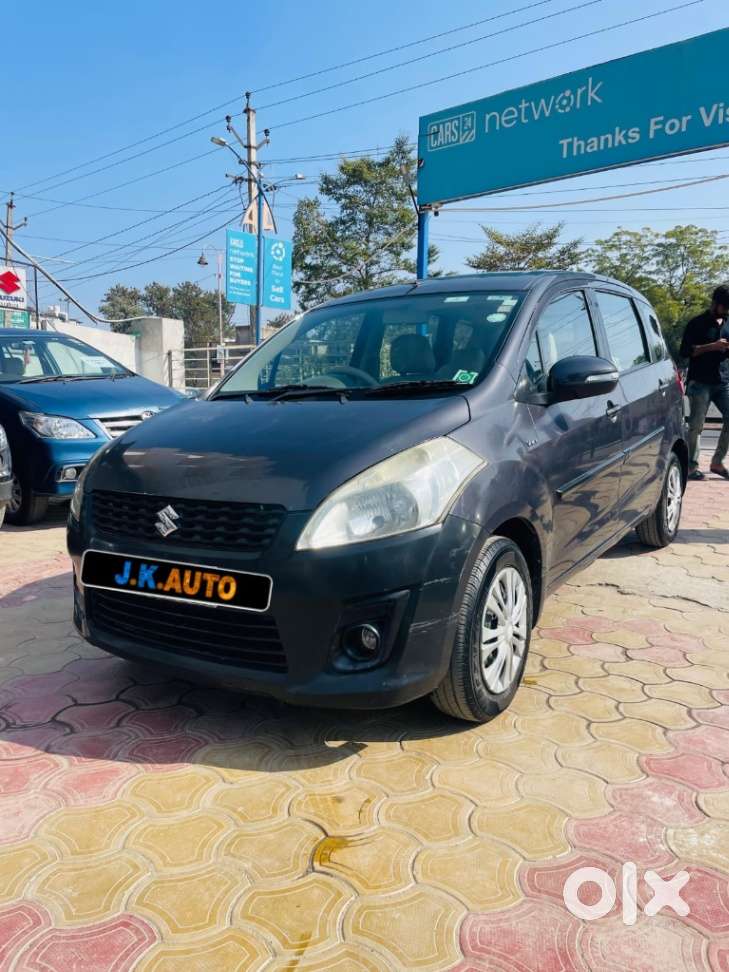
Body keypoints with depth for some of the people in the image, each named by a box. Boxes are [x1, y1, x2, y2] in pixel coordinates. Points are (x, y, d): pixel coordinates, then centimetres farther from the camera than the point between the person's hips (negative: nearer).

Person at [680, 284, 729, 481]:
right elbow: (685, 351, -7)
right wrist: (712, 346, -16)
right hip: (700, 382, -5)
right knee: (696, 425, -4)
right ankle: (692, 466, 3)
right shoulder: (697, 323, 0)